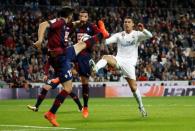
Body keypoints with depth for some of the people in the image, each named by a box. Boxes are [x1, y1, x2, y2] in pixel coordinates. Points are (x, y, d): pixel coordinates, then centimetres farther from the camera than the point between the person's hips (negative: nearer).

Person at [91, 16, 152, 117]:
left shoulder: (137, 34, 4)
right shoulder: (119, 35, 10)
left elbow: (149, 36, -13)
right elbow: (107, 41, -1)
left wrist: (143, 30, -33)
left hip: (130, 62, -1)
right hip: (119, 60, 1)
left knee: (133, 87, -5)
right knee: (106, 57, -32)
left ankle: (141, 106, 15)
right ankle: (95, 69, -61)